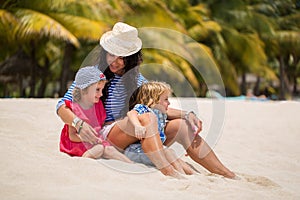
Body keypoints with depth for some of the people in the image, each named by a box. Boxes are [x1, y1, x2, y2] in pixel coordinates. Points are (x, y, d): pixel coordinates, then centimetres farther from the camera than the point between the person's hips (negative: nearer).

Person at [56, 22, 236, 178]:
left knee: (182, 126, -12)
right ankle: (168, 173, -49)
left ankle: (227, 175, -17)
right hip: (105, 136, -6)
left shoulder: (136, 79, 17)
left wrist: (186, 114, 2)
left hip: (137, 139, 6)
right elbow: (62, 106, -5)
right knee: (146, 117, -32)